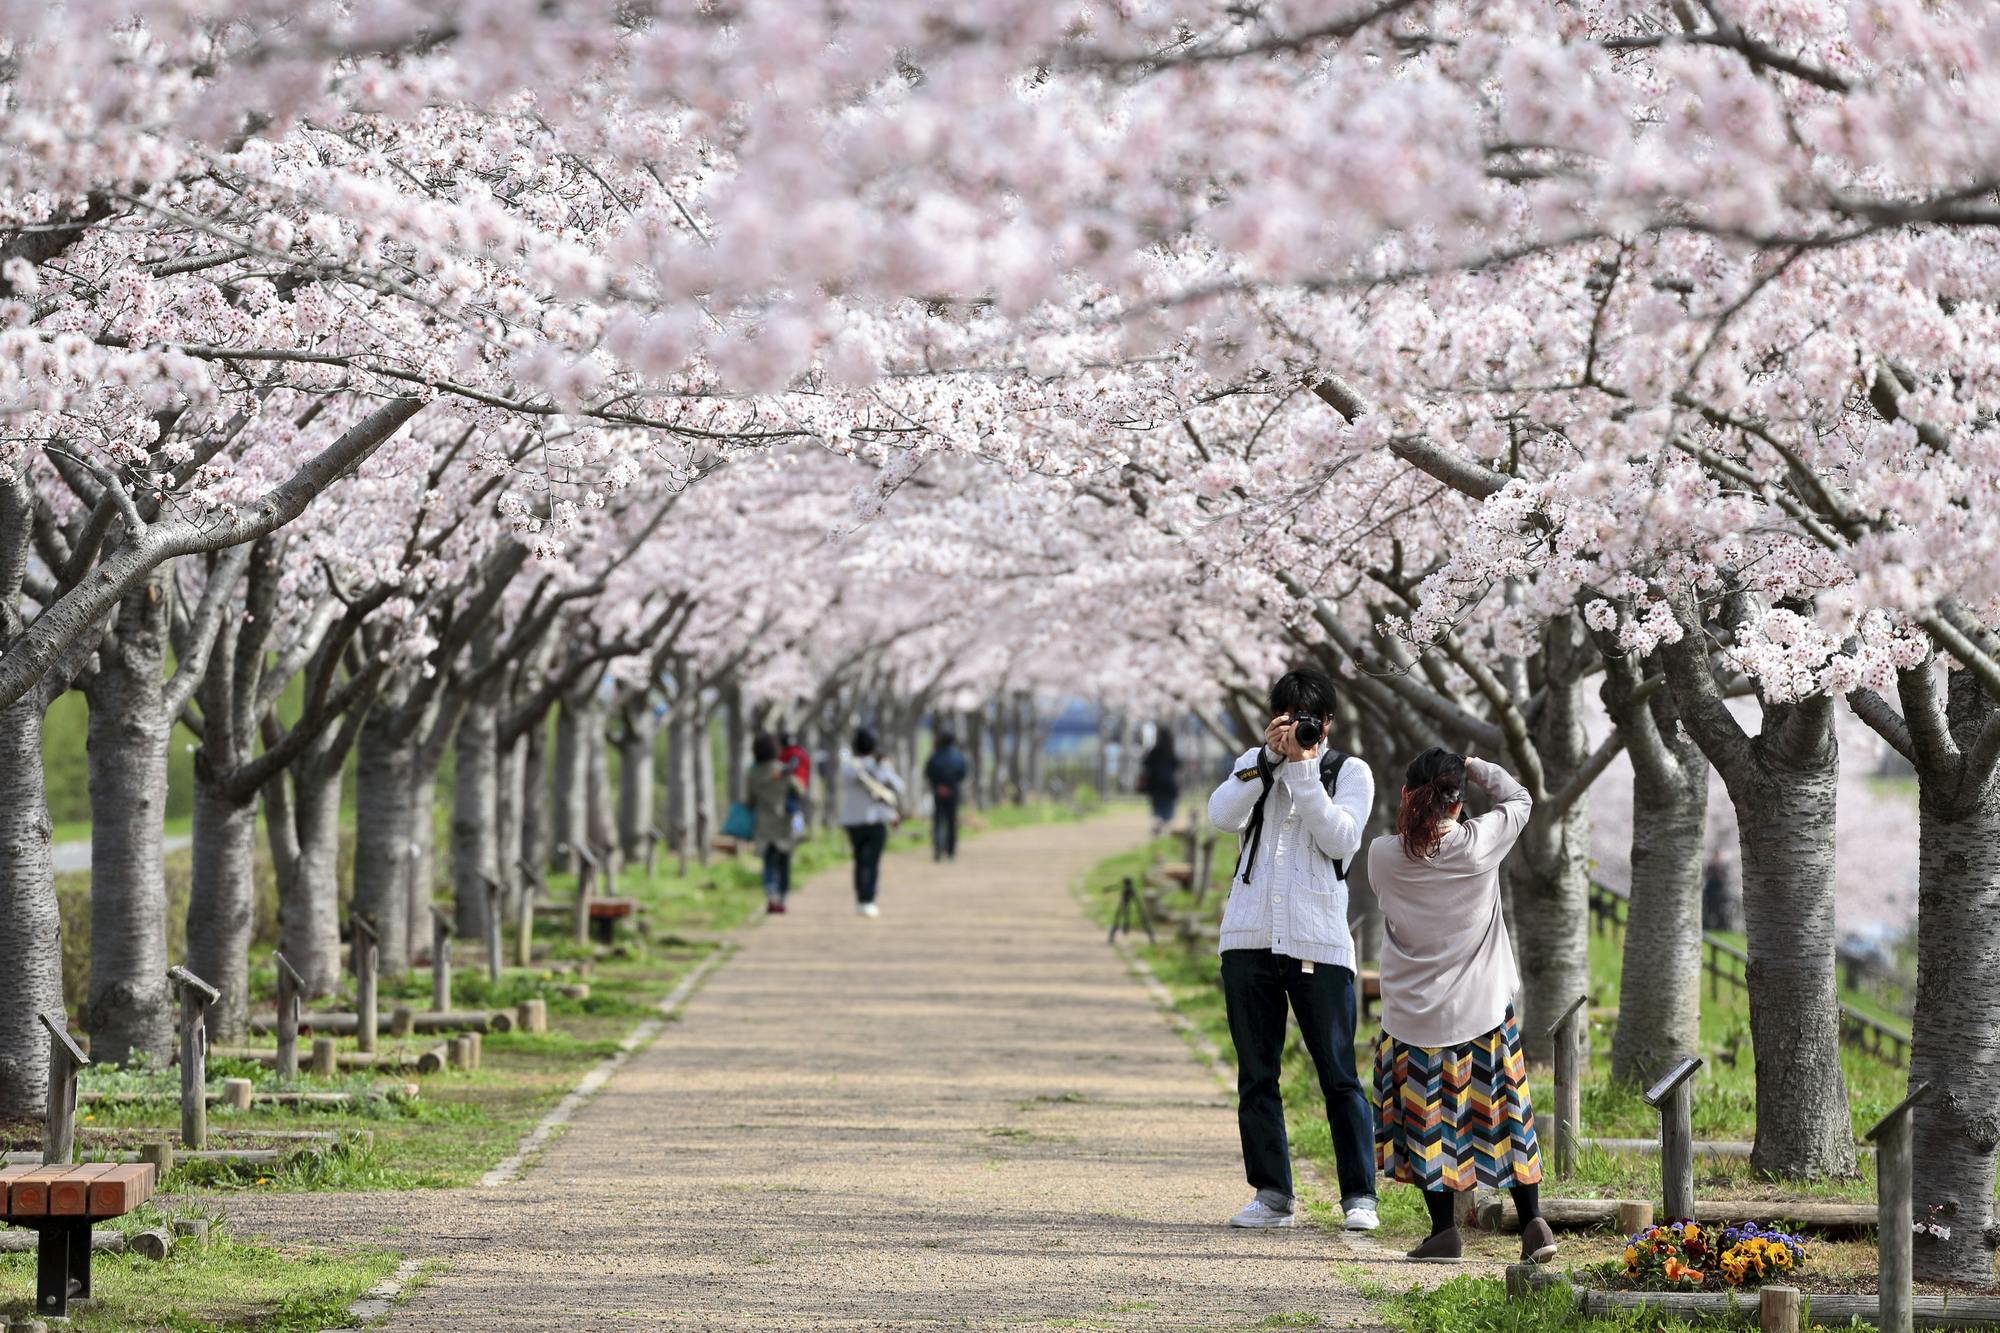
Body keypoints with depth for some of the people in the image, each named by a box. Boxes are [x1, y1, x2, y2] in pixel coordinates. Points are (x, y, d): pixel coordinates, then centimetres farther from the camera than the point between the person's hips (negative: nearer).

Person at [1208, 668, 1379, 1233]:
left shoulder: (1349, 772, 5)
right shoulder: (1254, 764, 13)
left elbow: (1340, 839, -11)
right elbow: (1223, 817, -4)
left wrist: (1303, 768, -12)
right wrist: (1269, 759, -11)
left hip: (1318, 943, -3)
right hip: (1249, 939, 3)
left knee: (1339, 1074, -4)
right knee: (1256, 1075, 5)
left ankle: (1359, 1196, 1)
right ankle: (1271, 1195, 10)